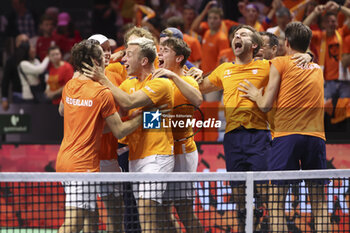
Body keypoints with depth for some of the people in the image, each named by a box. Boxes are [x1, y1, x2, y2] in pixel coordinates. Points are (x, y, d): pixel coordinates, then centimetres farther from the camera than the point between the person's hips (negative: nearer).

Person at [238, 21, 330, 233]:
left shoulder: (280, 63, 4)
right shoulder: (318, 69, 19)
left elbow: (266, 105, 1)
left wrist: (256, 95, 21)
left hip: (287, 135, -4)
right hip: (316, 136, 4)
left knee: (277, 200, -3)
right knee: (319, 202, 6)